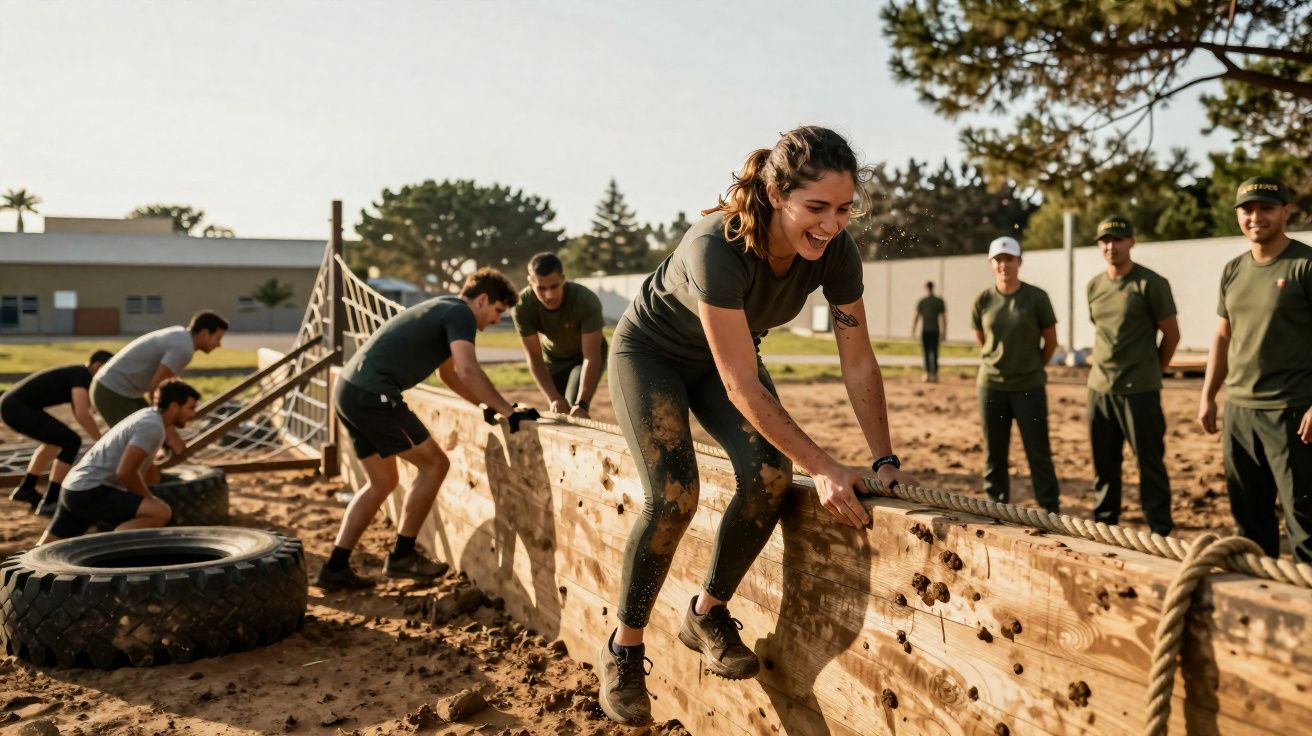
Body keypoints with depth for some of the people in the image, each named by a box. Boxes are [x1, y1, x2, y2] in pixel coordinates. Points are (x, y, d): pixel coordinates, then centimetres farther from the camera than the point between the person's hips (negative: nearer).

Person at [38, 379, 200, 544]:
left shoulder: (148, 415, 16)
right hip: (90, 493, -11)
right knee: (161, 512, -23)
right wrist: (151, 500, -6)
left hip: (76, 489, 11)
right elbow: (125, 473, -21)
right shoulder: (152, 426, -15)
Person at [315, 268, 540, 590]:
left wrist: (488, 405, 28)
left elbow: (450, 374, 34)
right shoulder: (460, 314, -7)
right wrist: (508, 411, -18)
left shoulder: (444, 310, 24)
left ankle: (335, 569, 19)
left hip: (350, 389, 10)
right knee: (434, 464, 0)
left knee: (382, 482, 17)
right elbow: (468, 371, -23)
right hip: (374, 396, -10)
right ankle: (402, 557, 8)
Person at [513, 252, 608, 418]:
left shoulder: (587, 301, -36)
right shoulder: (522, 305, -30)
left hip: (586, 355, -2)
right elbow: (534, 358, -24)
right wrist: (553, 398, -34)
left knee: (575, 412, -20)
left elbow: (591, 357, -36)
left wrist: (582, 404, -46)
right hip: (553, 358, 3)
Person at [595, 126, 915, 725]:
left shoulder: (836, 252, -22)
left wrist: (885, 458, -14)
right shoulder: (718, 247, -39)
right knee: (674, 497, -20)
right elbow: (742, 387, -36)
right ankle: (623, 648, 2)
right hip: (651, 352, -5)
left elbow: (858, 361, -12)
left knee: (770, 475, -17)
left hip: (724, 357, 5)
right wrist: (822, 467, -35)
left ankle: (707, 613, 7)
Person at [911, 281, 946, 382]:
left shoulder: (921, 302, -1)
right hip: (935, 330, 1)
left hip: (925, 330, -1)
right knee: (934, 352, 6)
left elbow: (916, 317, -2)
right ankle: (934, 374, 2)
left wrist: (912, 331, 2)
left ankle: (927, 374, -3)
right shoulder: (939, 301, 3)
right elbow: (943, 317, 3)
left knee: (926, 352, 3)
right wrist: (944, 331, 10)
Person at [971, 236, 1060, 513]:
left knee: (1039, 454, 0)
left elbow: (1051, 341, 4)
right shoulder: (983, 301, 1)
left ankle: (1051, 512, 9)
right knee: (994, 454, 9)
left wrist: (1031, 370, 11)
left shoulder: (1036, 297, -5)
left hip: (1030, 388, -2)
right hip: (991, 386, 2)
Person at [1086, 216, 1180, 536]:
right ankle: (1103, 526, 25)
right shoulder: (1094, 285, 10)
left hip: (1139, 392, -6)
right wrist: (1105, 370, 13)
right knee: (1103, 463, 14)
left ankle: (1160, 531, 6)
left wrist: (1152, 373, 3)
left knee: (1150, 463, -1)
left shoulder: (1151, 283, -8)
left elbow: (1171, 333, -3)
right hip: (1099, 389, 6)